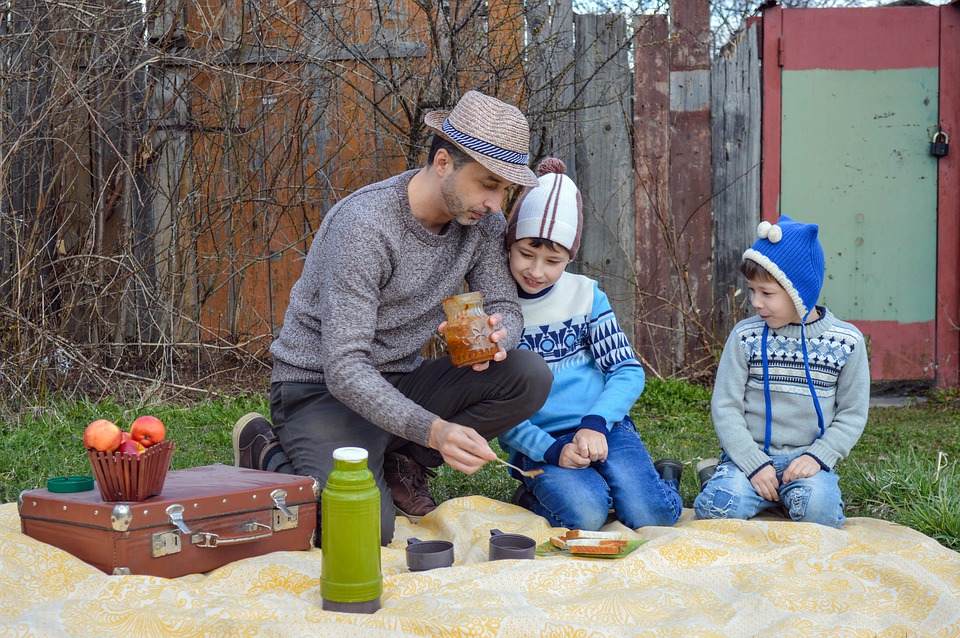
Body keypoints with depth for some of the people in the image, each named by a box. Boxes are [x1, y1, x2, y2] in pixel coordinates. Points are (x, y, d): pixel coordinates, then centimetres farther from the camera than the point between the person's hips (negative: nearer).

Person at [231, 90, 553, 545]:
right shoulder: (365, 225, -27)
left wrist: (495, 337, -27)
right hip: (321, 388, -6)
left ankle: (401, 462, 3)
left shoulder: (482, 220, -5)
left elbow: (506, 308, 1)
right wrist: (433, 430, -44)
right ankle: (268, 455, 2)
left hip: (401, 381, 7)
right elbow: (344, 370, -30)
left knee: (530, 377, -16)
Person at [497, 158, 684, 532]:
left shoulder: (585, 294, 3)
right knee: (585, 515, -29)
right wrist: (549, 450, -18)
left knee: (650, 515, -22)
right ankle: (534, 496, 2)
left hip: (602, 427, 1)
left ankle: (663, 477, 11)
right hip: (538, 441, -1)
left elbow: (629, 371, 2)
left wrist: (595, 423, -17)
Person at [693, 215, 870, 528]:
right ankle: (722, 479, 7)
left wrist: (817, 456, -11)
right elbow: (725, 407, -1)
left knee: (818, 509, -30)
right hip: (750, 454, 0)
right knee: (717, 507, -27)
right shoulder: (745, 336, 0)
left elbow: (852, 413, 5)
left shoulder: (846, 342, 0)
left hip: (806, 459, 0)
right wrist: (755, 464, -12)